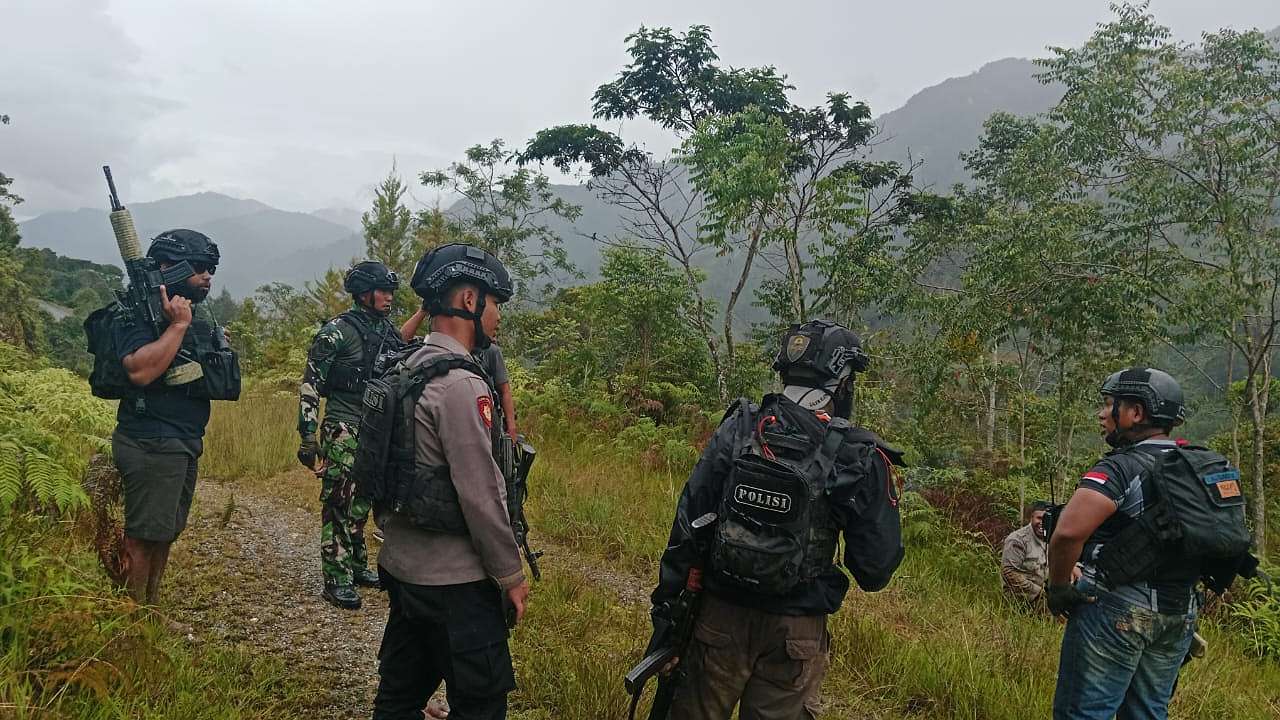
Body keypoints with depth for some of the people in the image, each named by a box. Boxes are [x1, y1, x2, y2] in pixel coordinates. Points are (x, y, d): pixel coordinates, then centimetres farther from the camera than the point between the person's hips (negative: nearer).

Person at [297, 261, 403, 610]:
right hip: (343, 430, -7)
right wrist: (307, 437, -14)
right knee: (339, 504, -4)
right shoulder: (337, 331, -10)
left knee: (361, 502, 15)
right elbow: (310, 386, -11)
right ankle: (337, 580, 3)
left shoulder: (389, 331, 10)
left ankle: (357, 566, 27)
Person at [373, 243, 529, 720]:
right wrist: (511, 575, -12)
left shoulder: (407, 372, 8)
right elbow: (481, 495, -21)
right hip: (454, 581, -9)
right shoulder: (461, 385, -21)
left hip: (402, 567, 9)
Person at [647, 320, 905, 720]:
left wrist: (666, 604, 4)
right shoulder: (859, 457, -11)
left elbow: (687, 521, -4)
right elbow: (876, 569, -6)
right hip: (795, 629, -1)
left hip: (719, 615, 2)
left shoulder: (737, 429, -5)